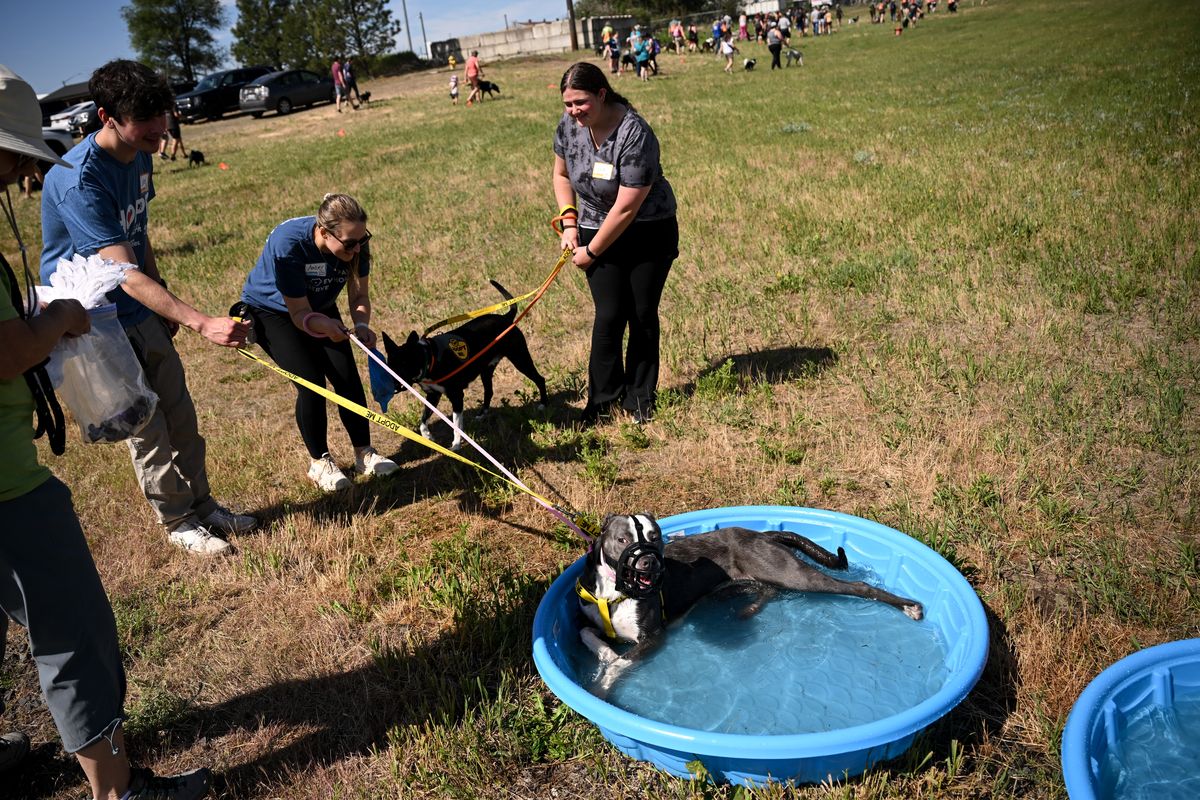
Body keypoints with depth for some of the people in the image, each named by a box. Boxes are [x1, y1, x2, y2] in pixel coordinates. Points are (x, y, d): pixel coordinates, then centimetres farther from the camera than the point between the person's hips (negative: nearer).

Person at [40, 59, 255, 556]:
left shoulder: (139, 157, -1)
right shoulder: (79, 180, -29)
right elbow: (125, 274, -36)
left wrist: (166, 301, 16)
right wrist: (201, 323, -45)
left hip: (141, 311, 8)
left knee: (179, 413, 12)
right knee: (145, 427, 2)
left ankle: (202, 503, 27)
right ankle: (178, 522, 19)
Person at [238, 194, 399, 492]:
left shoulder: (354, 244, -25)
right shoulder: (288, 244, -38)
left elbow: (359, 294, -15)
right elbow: (300, 313, -32)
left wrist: (362, 325, -36)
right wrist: (320, 324, -53)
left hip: (320, 308, 5)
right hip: (271, 311, -5)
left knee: (348, 377, -6)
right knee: (311, 382, -16)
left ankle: (365, 454, 8)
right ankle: (319, 462, 3)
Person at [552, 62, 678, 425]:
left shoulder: (635, 135, -27)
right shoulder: (569, 125, -8)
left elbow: (626, 208, -24)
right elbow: (562, 174, 12)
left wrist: (590, 252, -15)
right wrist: (570, 223, -1)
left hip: (649, 232, -3)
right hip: (598, 231, 4)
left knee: (643, 314, 2)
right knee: (610, 315, -4)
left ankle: (640, 398, 17)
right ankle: (603, 398, 10)